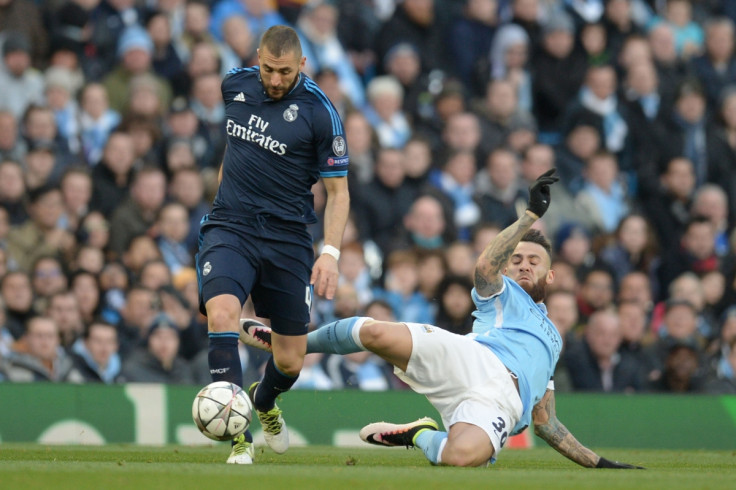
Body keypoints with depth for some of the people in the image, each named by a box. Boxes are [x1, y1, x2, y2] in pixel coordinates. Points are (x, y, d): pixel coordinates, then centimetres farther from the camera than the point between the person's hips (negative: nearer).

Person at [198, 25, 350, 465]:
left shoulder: (319, 111, -10)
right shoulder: (234, 85, 1)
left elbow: (338, 190, -5)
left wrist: (331, 253, -15)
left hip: (288, 237, -1)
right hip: (230, 226, 1)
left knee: (290, 361, 5)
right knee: (222, 314, -28)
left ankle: (264, 402, 43)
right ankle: (239, 437, -27)